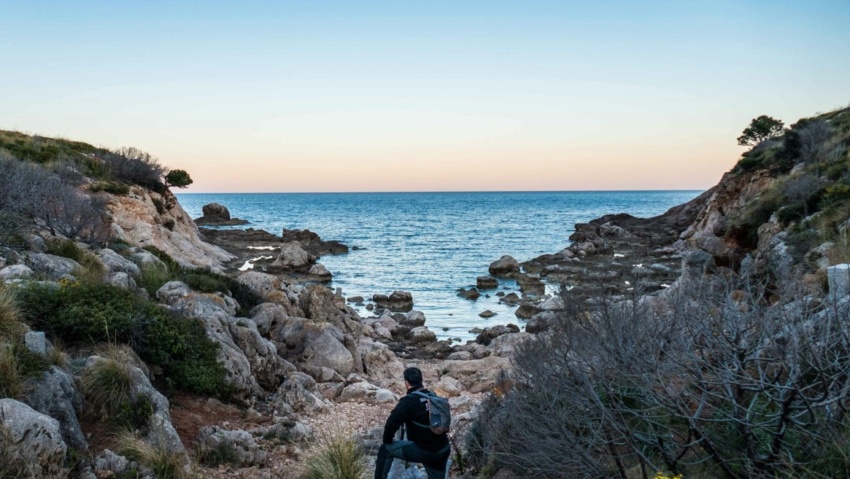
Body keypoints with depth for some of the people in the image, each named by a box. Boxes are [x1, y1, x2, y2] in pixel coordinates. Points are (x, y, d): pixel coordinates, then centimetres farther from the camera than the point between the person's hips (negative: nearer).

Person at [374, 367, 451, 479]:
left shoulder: (408, 401, -14)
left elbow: (392, 422, -19)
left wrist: (388, 440, 0)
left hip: (424, 451, -6)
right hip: (442, 450, 7)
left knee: (385, 450, 8)